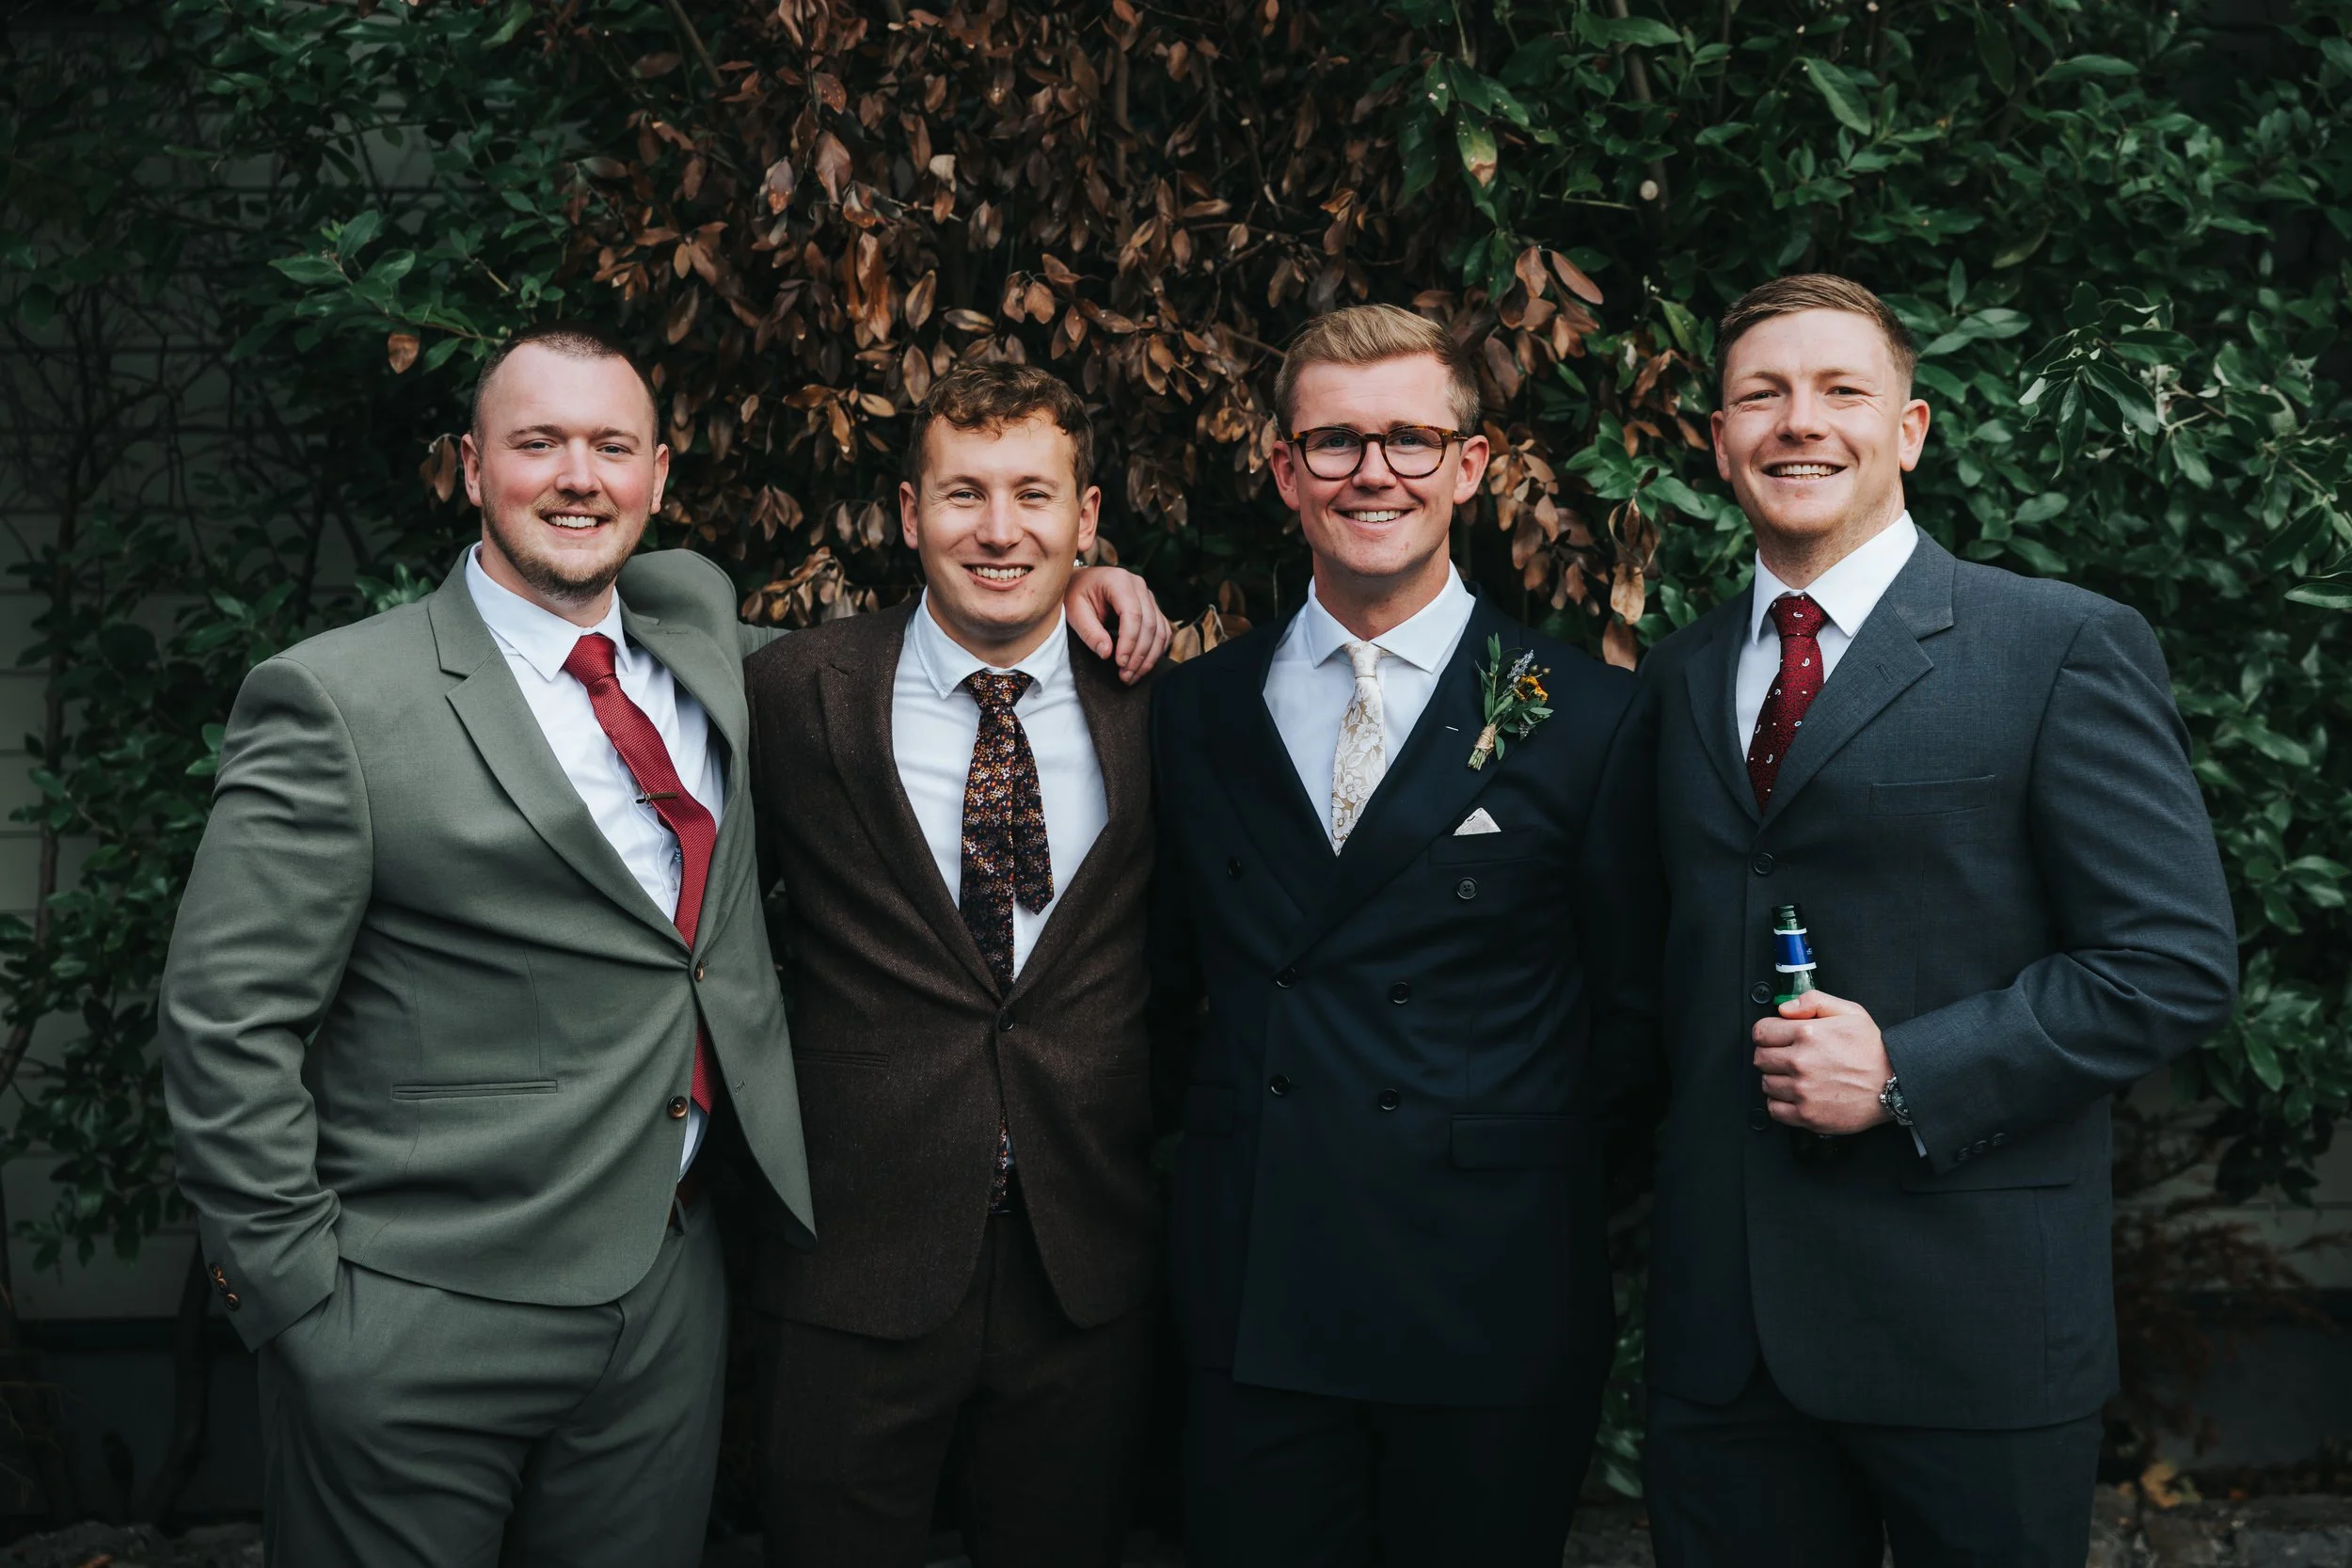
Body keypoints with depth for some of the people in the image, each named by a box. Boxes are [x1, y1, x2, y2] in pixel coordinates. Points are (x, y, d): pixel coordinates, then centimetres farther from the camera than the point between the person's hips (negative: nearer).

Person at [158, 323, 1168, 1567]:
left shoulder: (696, 633, 7)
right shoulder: (336, 703, -11)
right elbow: (227, 1025, -10)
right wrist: (301, 1295, -10)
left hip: (665, 1299, 5)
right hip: (421, 1330, -5)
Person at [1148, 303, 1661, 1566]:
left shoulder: (1587, 718, -3)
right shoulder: (1195, 710, 6)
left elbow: (1629, 1000, 3)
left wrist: (1510, 1154, 0)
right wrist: (1239, 1150, 5)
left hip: (1492, 1304, -2)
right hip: (1254, 1301, 2)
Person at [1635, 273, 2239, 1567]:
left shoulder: (2066, 650, -4)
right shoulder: (1678, 678, 11)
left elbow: (2178, 961, -9)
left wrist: (1905, 1075, -17)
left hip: (1970, 1314, -4)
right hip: (1718, 1317, 4)